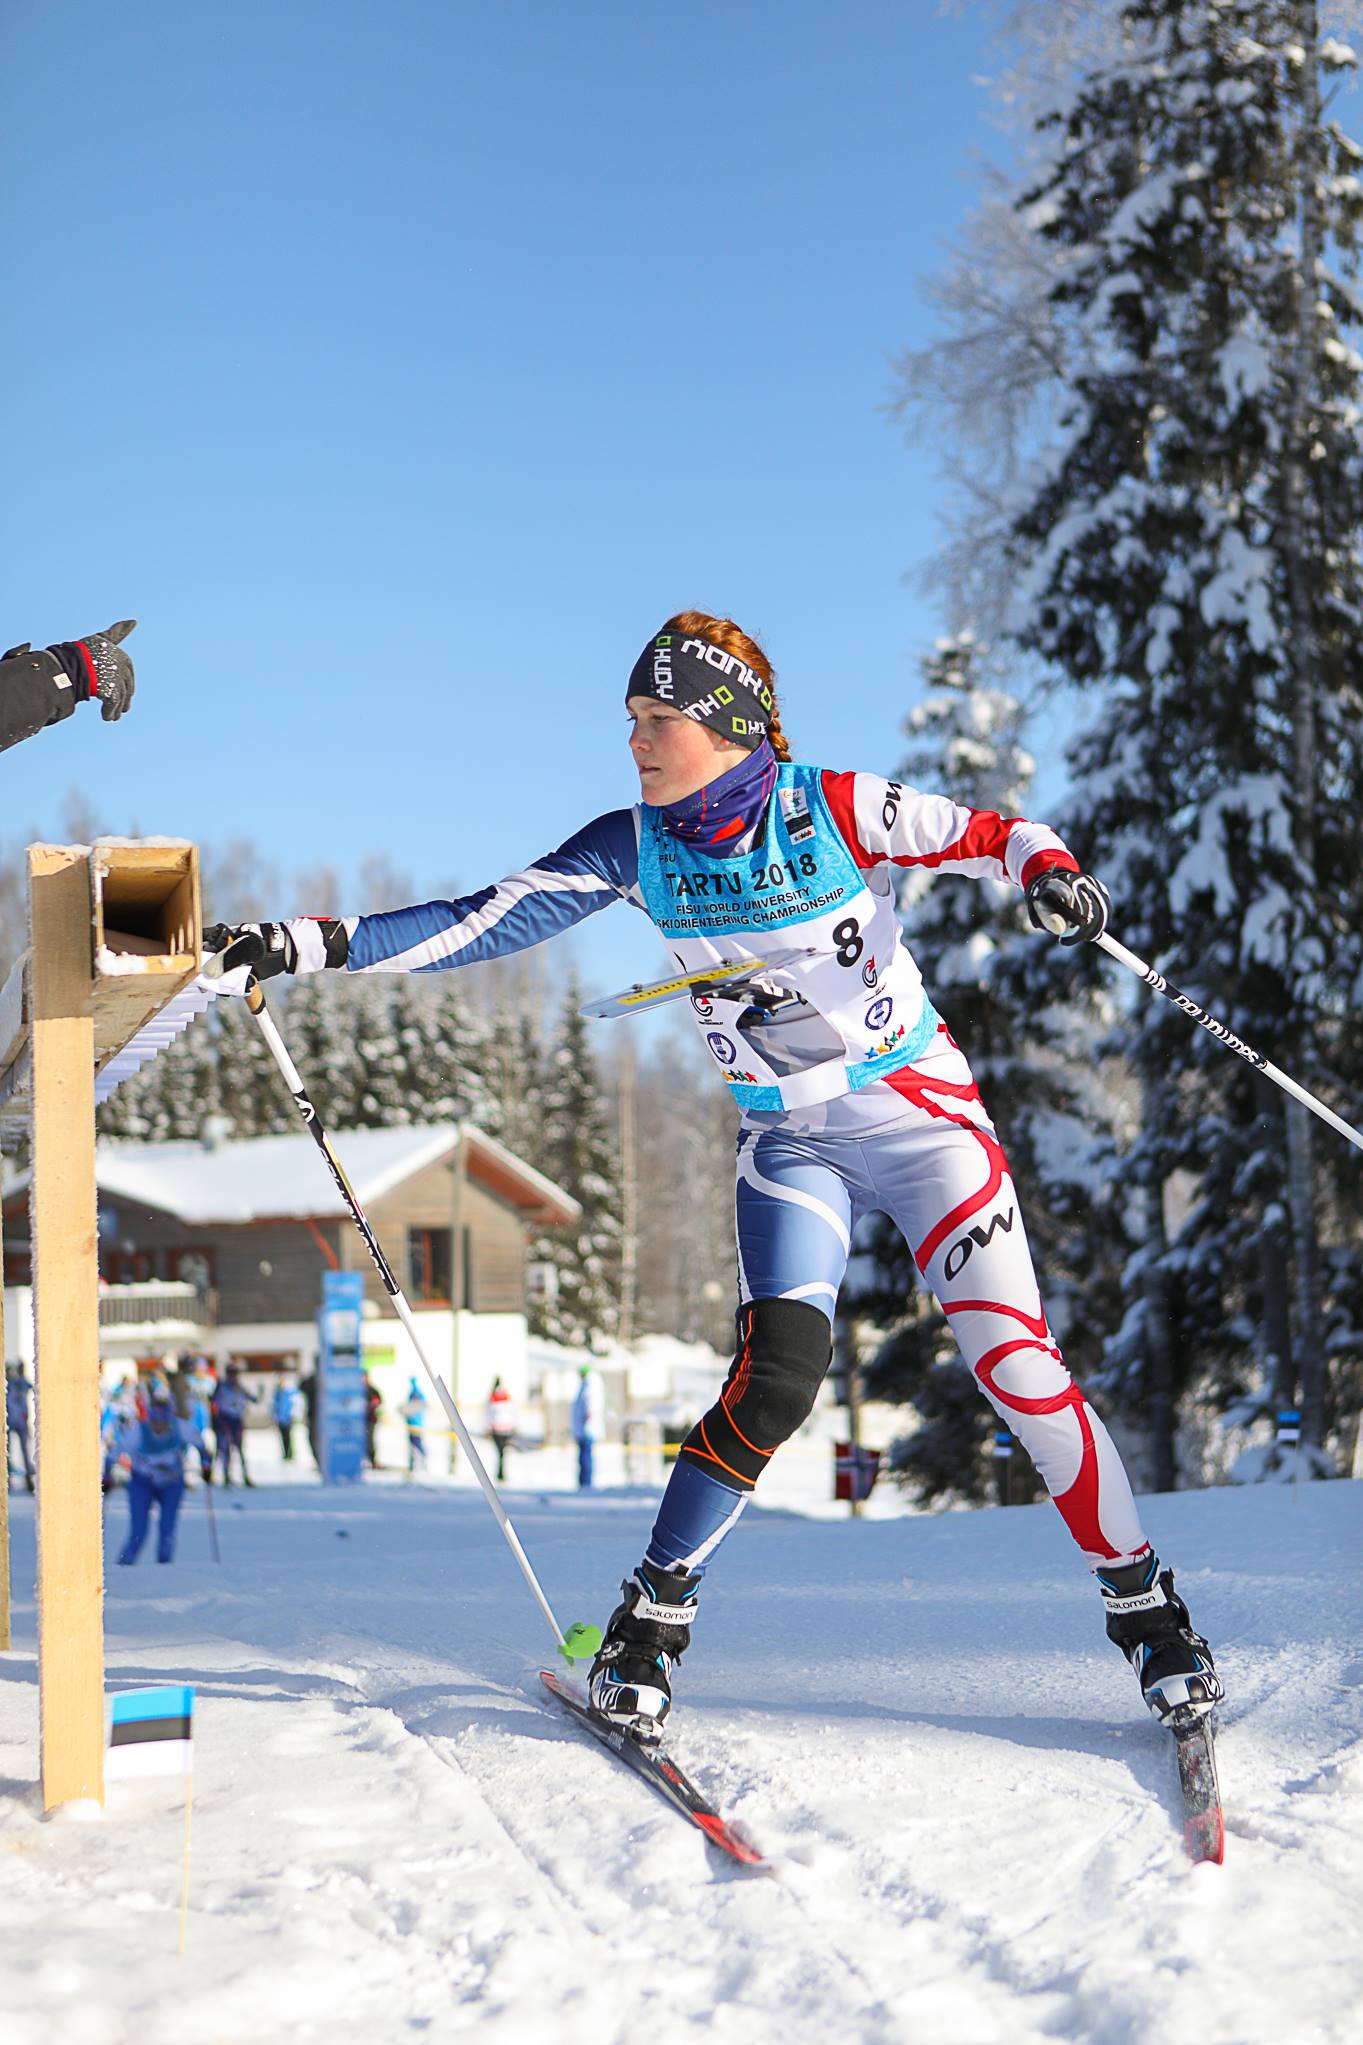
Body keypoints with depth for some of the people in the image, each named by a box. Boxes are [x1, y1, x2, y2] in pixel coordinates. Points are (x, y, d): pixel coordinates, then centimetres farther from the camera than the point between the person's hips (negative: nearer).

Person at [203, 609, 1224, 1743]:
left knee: (1016, 1361, -9)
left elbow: (990, 833, -9)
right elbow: (479, 923, -7)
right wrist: (314, 944, -14)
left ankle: (1146, 1607, 5)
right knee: (778, 1374, -17)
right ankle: (654, 1611, 0)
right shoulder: (634, 847, -5)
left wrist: (1051, 874, -32)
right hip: (790, 1139, 2)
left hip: (921, 1110, -2)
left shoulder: (835, 809, -14)